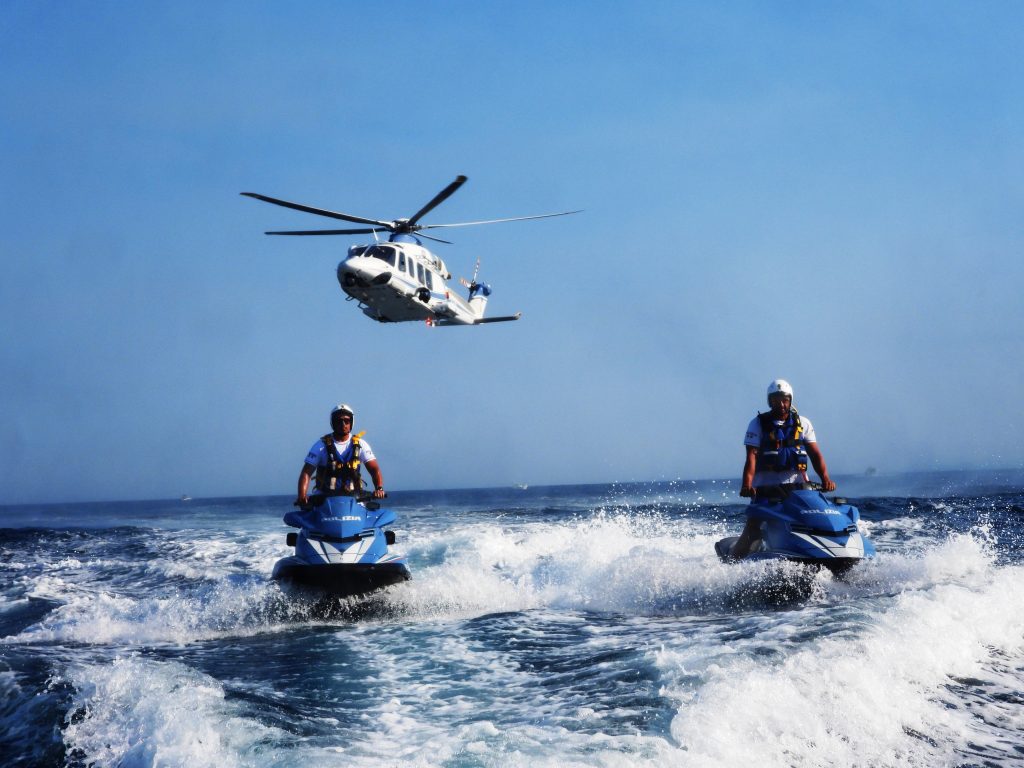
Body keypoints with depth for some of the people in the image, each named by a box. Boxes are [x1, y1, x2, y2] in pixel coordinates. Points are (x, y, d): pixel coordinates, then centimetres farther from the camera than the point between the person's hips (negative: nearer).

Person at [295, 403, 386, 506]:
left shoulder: (360, 444, 7)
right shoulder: (321, 445, 3)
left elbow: (374, 469, 0)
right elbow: (306, 473, -2)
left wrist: (379, 488, -21)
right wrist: (302, 496, -19)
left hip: (353, 496, 1)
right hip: (325, 497, -1)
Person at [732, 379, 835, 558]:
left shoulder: (802, 423, 11)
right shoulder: (758, 424, 3)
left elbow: (815, 454, 3)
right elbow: (751, 456, -8)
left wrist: (825, 478, -15)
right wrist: (746, 484, -24)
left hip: (797, 485, 3)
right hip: (765, 488, -2)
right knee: (752, 528, -11)